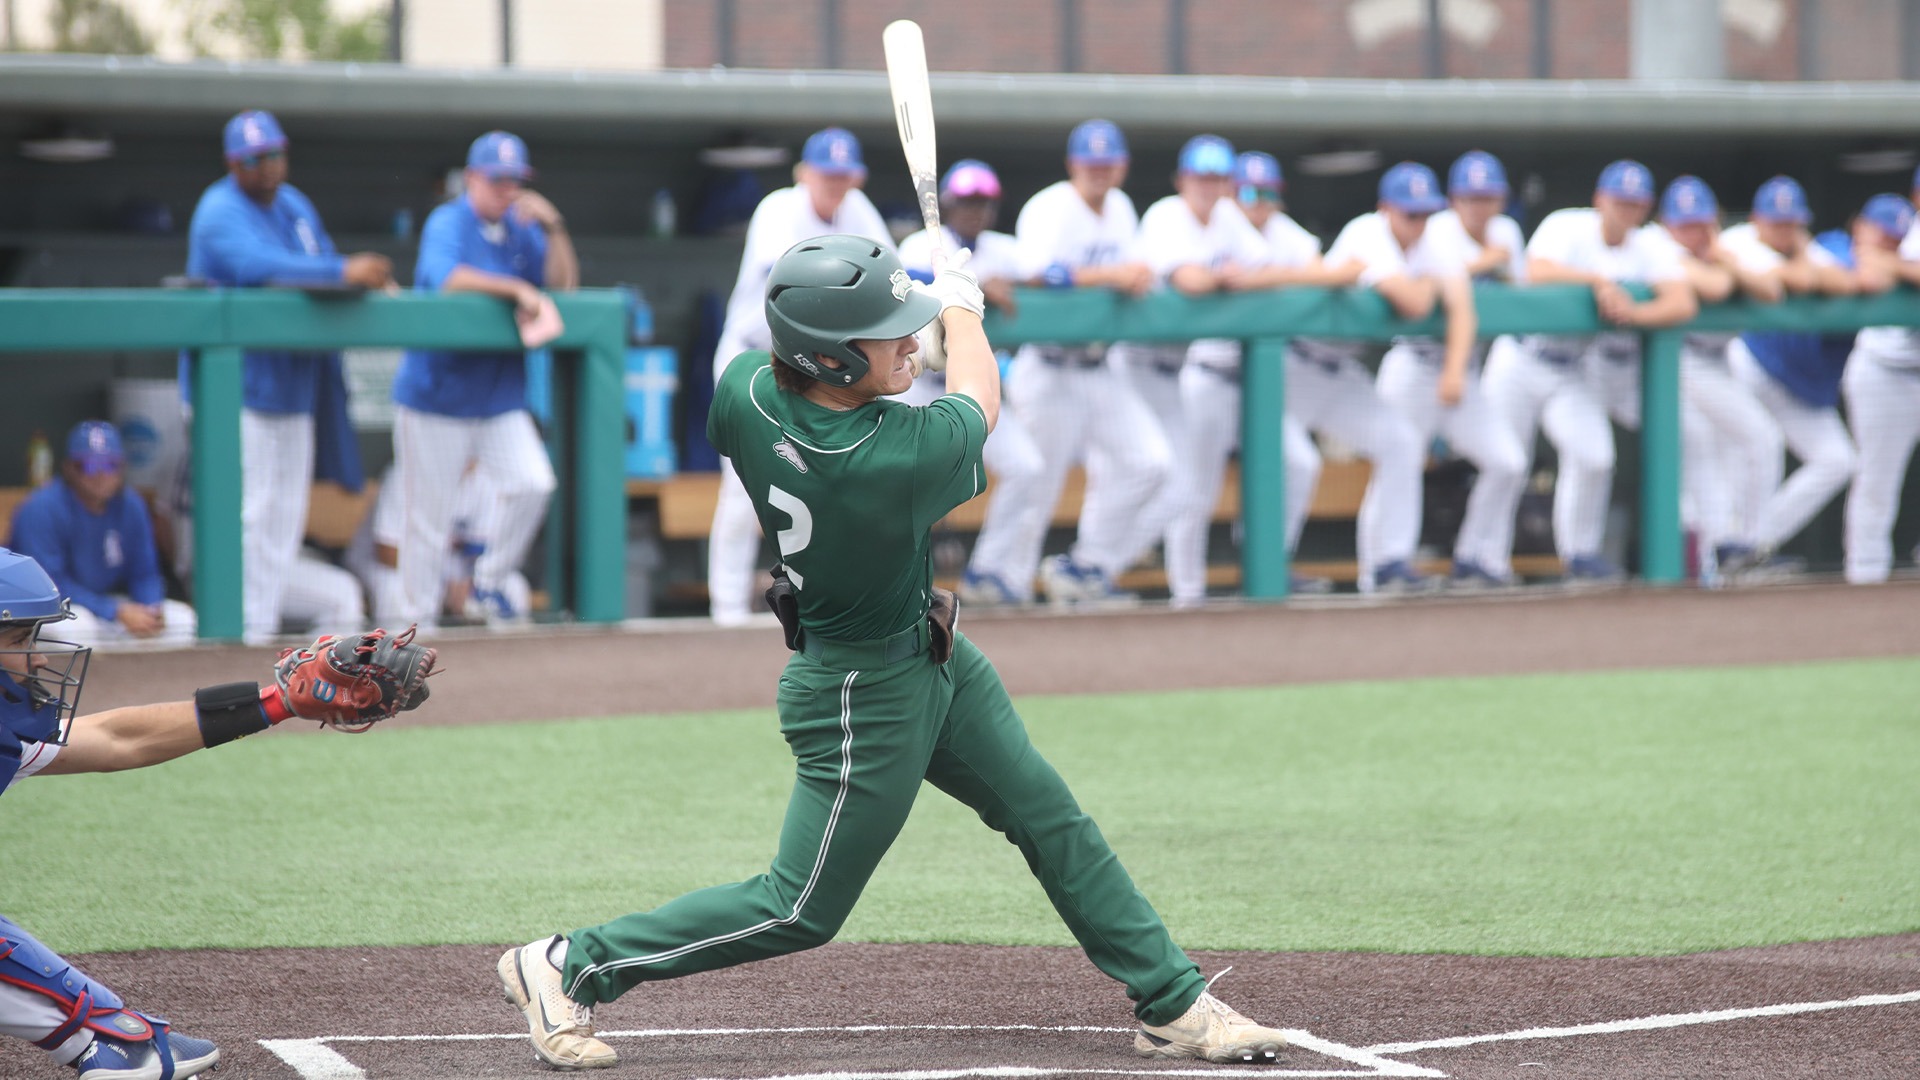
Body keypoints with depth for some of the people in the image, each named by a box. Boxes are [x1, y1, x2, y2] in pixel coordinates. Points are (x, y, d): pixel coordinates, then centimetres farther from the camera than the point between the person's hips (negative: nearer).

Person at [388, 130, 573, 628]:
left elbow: (564, 284, 4)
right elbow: (446, 278, -28)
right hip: (436, 395, -5)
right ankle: (415, 620, 10)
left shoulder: (521, 229, 10)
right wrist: (517, 290, -30)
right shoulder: (447, 223, -9)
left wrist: (554, 228, -9)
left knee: (531, 483, -14)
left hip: (500, 398, 5)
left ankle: (490, 582, 6)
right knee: (428, 520, -2)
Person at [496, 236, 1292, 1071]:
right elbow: (979, 403, -13)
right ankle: (569, 967, 14)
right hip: (868, 699, -9)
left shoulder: (744, 392, -19)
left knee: (1051, 820, 15)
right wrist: (959, 308, 7)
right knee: (800, 912, 5)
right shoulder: (906, 455, -36)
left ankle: (1173, 1004, 24)